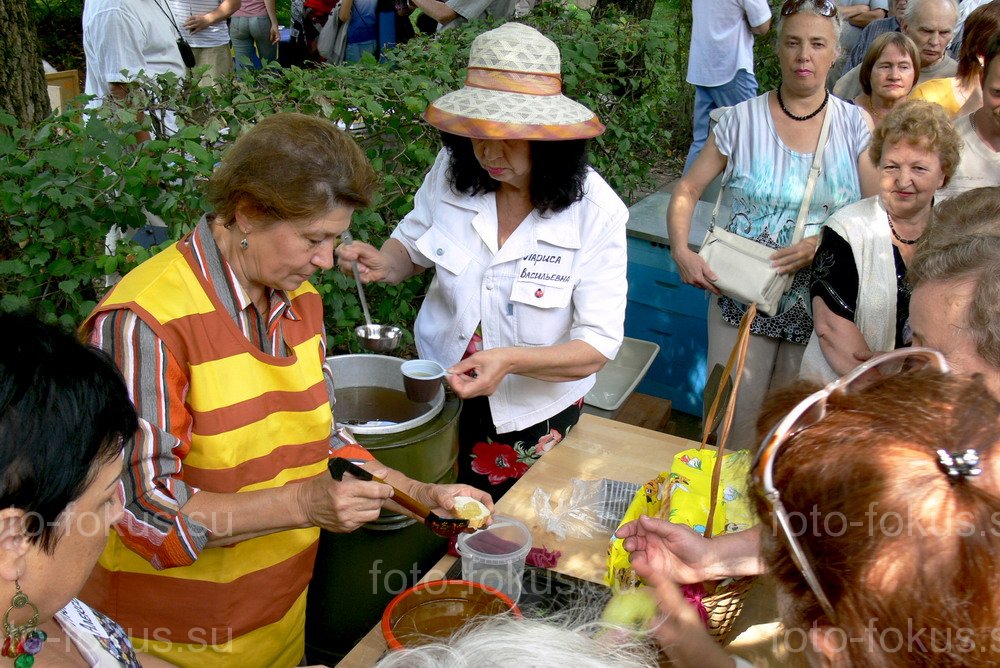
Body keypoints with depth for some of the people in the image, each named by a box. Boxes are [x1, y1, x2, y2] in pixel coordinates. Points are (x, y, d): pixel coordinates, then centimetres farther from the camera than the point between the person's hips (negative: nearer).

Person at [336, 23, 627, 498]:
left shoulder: (596, 212, -24)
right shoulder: (452, 171, -15)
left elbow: (598, 343, -23)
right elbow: (413, 243, 4)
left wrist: (511, 360, -40)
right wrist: (382, 264, -19)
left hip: (534, 412, -3)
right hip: (442, 387, 3)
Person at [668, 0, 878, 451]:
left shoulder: (854, 125, 1)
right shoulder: (742, 120, -3)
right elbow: (687, 190, 1)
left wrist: (823, 244, -19)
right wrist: (681, 251, -16)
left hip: (820, 303, 1)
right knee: (732, 421, 1)